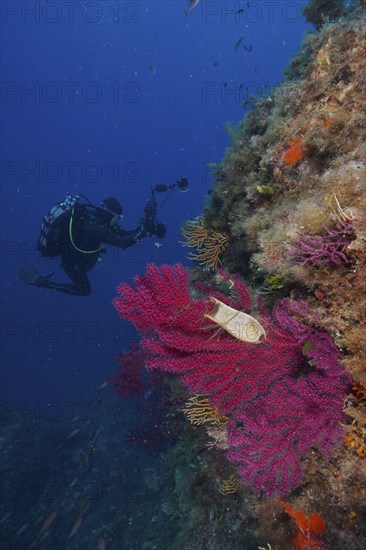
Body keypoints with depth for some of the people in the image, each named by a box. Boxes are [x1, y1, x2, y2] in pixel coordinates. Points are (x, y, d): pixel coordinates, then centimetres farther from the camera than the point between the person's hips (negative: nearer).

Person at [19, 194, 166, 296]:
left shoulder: (95, 214, -10)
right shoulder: (94, 227, -37)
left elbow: (122, 234, -8)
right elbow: (122, 243, -43)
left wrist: (145, 226, -16)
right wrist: (146, 230, -41)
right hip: (70, 259, -8)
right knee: (84, 290, 8)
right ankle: (41, 281, 8)